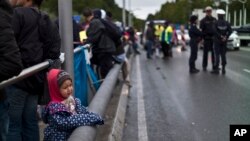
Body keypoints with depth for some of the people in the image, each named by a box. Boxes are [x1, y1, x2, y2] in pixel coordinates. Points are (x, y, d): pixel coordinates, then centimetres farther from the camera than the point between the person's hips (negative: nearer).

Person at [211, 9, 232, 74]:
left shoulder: (216, 23, -8)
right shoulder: (226, 23, 3)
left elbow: (215, 31, -21)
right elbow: (230, 31, -7)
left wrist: (221, 36, -14)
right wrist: (225, 37, -12)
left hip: (217, 40, -4)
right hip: (224, 41, 4)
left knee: (217, 55, -1)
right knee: (223, 55, 9)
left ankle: (216, 69, -2)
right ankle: (223, 69, 9)